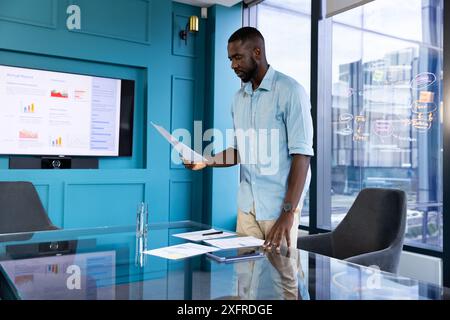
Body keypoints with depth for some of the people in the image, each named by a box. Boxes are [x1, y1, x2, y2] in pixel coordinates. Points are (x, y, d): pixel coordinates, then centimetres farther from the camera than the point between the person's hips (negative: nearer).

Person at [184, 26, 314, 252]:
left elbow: (301, 154, -15)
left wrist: (288, 213, -20)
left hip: (279, 206, -5)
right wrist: (206, 161, -1)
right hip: (246, 205, 6)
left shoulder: (290, 91, -10)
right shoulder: (239, 98, 11)